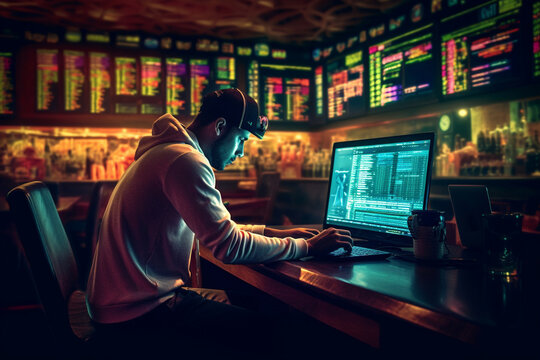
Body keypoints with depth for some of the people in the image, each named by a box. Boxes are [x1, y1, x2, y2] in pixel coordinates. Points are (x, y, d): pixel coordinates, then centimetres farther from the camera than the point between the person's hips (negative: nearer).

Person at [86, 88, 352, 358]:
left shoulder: (167, 152, 15)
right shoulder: (187, 161, -20)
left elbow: (219, 229, 21)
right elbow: (230, 247, -24)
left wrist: (272, 232, 12)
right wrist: (305, 247, -14)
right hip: (134, 312, -11)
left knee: (245, 303, 12)